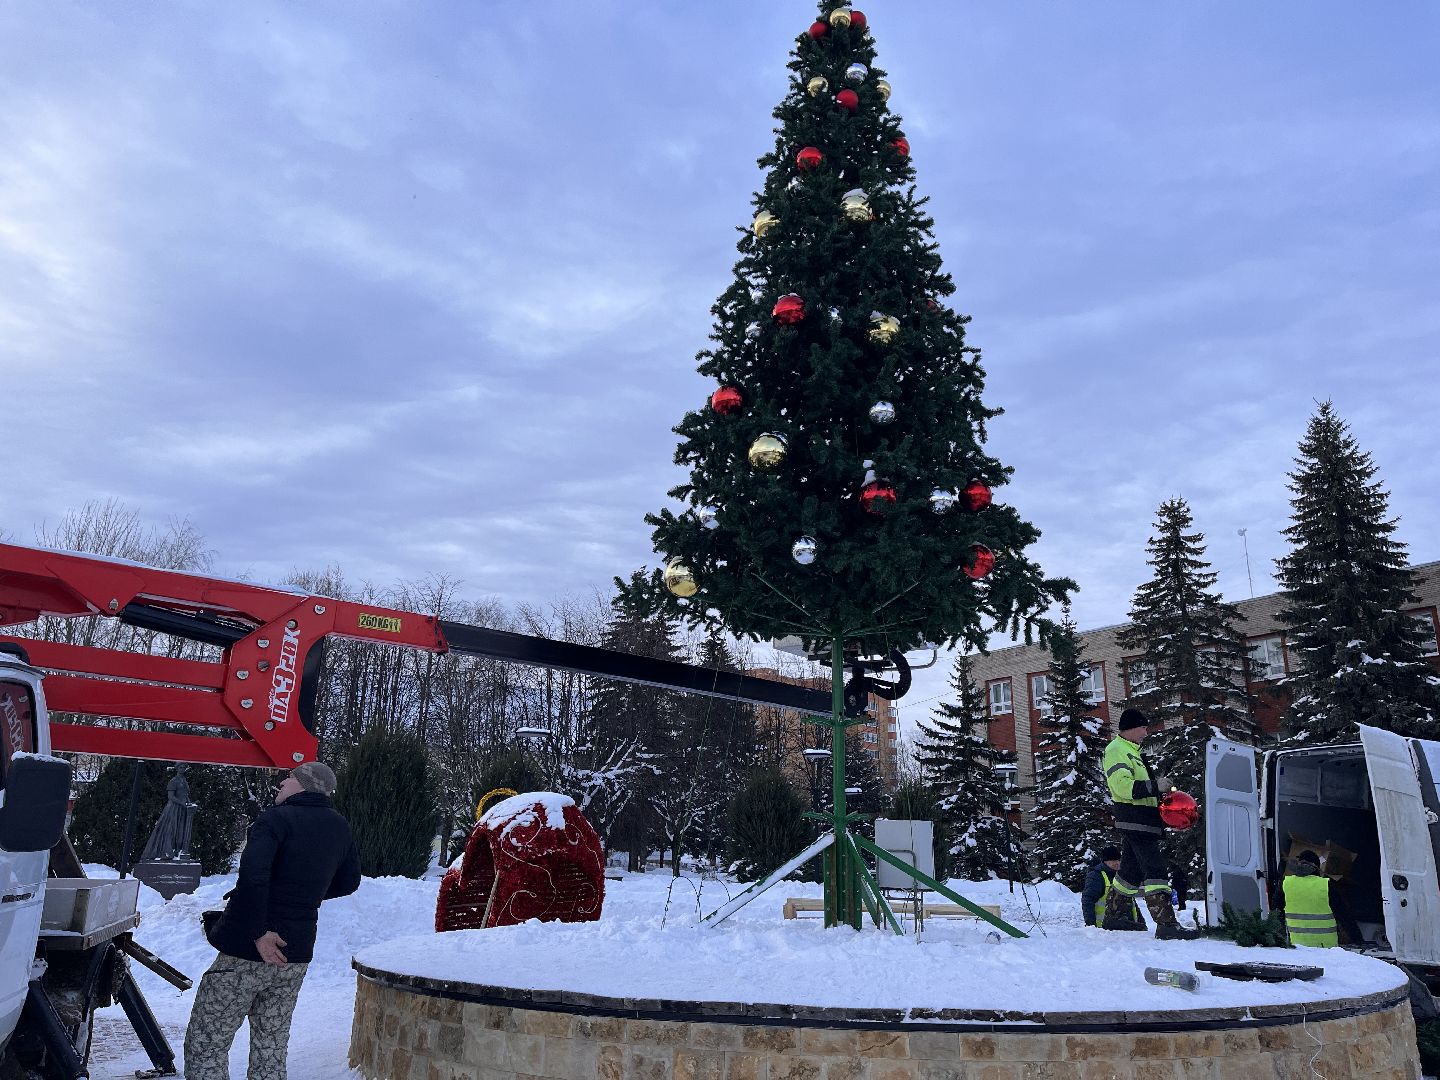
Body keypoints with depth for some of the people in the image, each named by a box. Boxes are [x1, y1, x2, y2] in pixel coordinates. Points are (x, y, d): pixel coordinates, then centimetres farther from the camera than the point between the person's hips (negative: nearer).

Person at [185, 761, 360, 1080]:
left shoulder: (277, 819, -13)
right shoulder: (340, 829, 6)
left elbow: (252, 874, -29)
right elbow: (348, 882, 19)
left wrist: (259, 932, -21)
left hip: (245, 952, -6)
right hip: (295, 957, 6)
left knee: (205, 1045, 5)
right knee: (271, 1050, 16)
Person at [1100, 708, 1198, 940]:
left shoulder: (1132, 751, 25)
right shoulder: (1116, 750, -9)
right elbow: (1123, 785, -22)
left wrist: (1163, 788, 11)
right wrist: (1155, 786, -22)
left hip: (1141, 822, 11)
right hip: (1135, 822, -11)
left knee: (1130, 871, 16)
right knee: (1154, 870, -15)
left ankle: (1112, 917, 25)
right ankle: (1166, 924, -18)